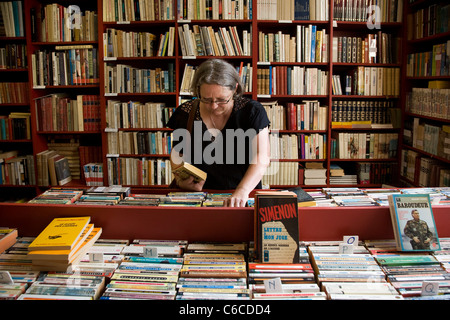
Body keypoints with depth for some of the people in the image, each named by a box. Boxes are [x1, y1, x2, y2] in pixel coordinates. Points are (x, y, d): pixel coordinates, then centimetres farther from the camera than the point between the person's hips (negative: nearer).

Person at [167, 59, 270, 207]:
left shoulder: (253, 111, -5)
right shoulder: (185, 114, 1)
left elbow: (261, 158, -16)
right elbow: (177, 154, 14)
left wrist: (242, 191, -32)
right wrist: (180, 180, -7)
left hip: (245, 198, 0)